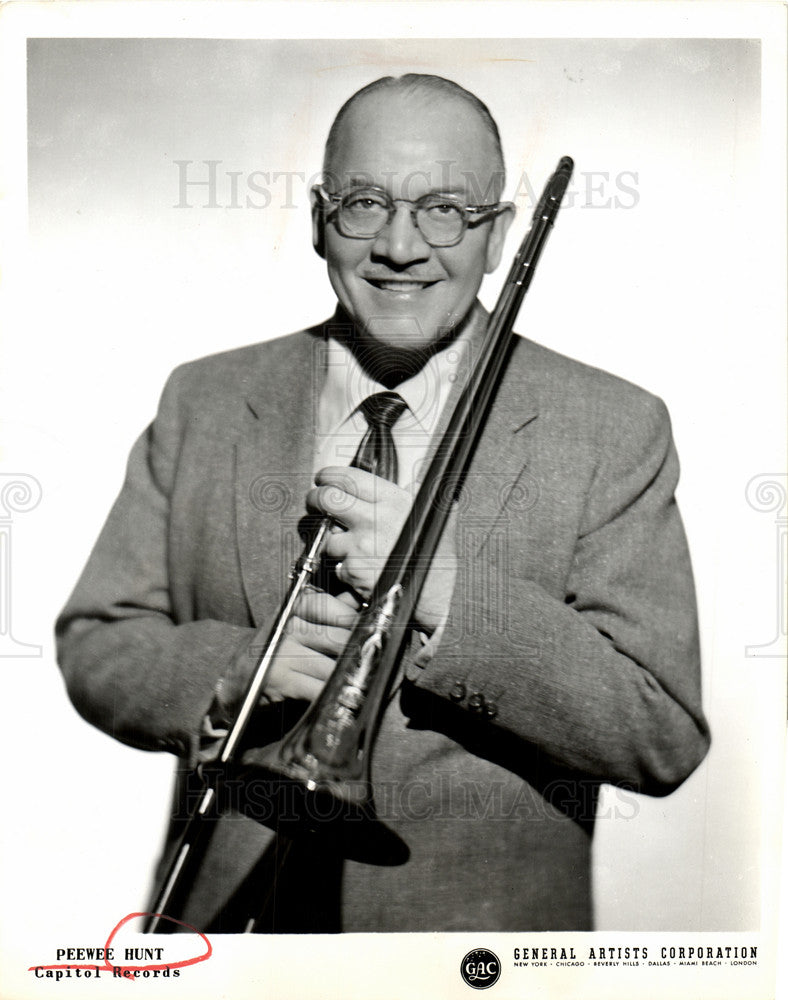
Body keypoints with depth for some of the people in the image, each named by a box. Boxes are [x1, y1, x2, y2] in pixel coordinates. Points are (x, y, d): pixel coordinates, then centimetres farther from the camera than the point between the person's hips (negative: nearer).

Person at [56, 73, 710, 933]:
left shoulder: (615, 429, -12)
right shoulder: (203, 401, -4)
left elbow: (666, 739, -15)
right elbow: (95, 645, -2)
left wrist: (442, 592, -26)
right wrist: (237, 671, -21)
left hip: (481, 919, -1)